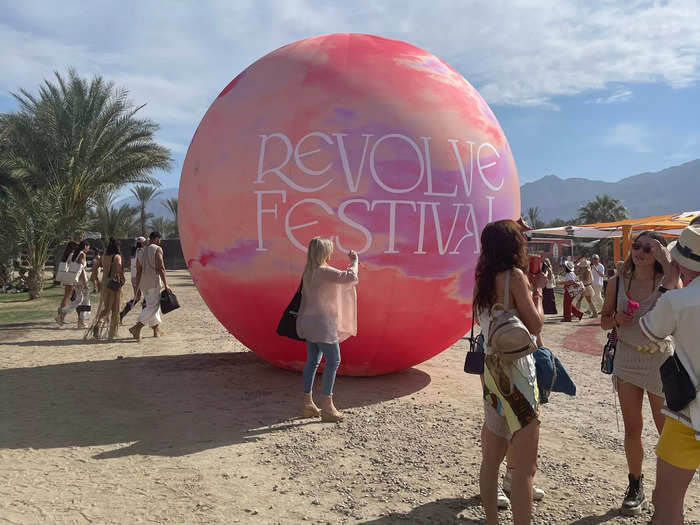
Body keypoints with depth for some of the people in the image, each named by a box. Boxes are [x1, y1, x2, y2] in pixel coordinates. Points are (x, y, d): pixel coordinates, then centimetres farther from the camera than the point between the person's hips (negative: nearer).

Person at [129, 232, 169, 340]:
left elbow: (138, 272, 13)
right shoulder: (157, 249, -6)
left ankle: (157, 330, 24)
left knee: (151, 305, 17)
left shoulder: (141, 252, 15)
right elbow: (160, 268, -14)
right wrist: (165, 284, -13)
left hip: (143, 283, 8)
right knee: (153, 306, -6)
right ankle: (137, 327, -18)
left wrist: (137, 287, 16)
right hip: (154, 282, -8)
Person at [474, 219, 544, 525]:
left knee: (491, 458, 17)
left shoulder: (483, 278, 8)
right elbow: (535, 325, -11)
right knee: (525, 467, 0)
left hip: (490, 370, 8)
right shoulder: (515, 275, -12)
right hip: (515, 371, -8)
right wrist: (538, 290, 4)